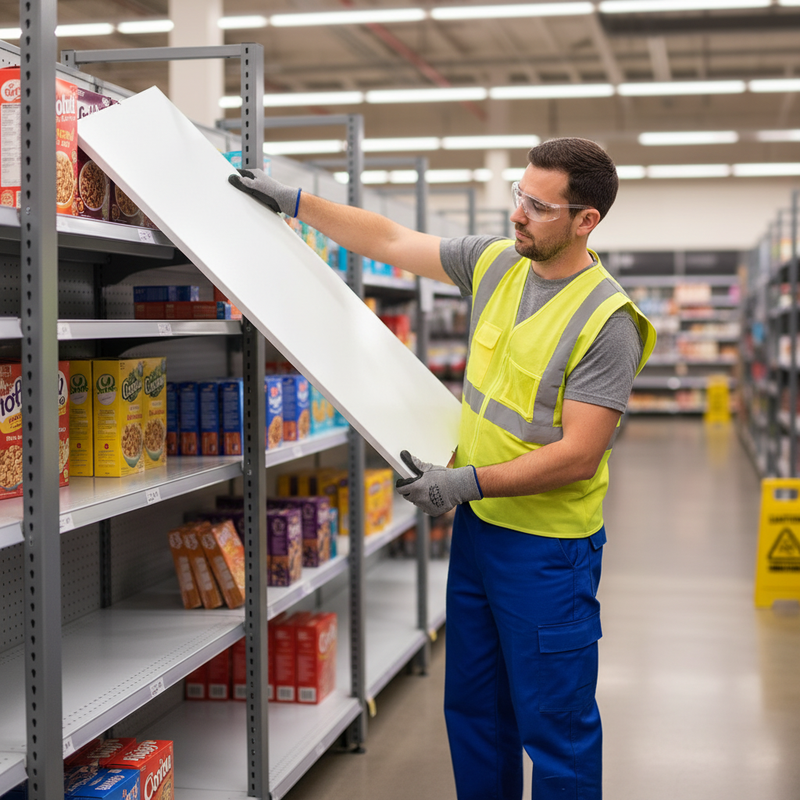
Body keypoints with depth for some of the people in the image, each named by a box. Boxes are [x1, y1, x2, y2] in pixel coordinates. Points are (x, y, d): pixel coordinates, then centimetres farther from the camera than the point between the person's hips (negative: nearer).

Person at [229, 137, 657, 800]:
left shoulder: (607, 322, -19)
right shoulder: (496, 263, 2)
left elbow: (579, 455, -21)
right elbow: (390, 241, 12)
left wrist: (468, 482, -23)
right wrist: (294, 202, 11)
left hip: (548, 546, -7)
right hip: (477, 522, 8)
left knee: (555, 727, 2)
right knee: (473, 708, 19)